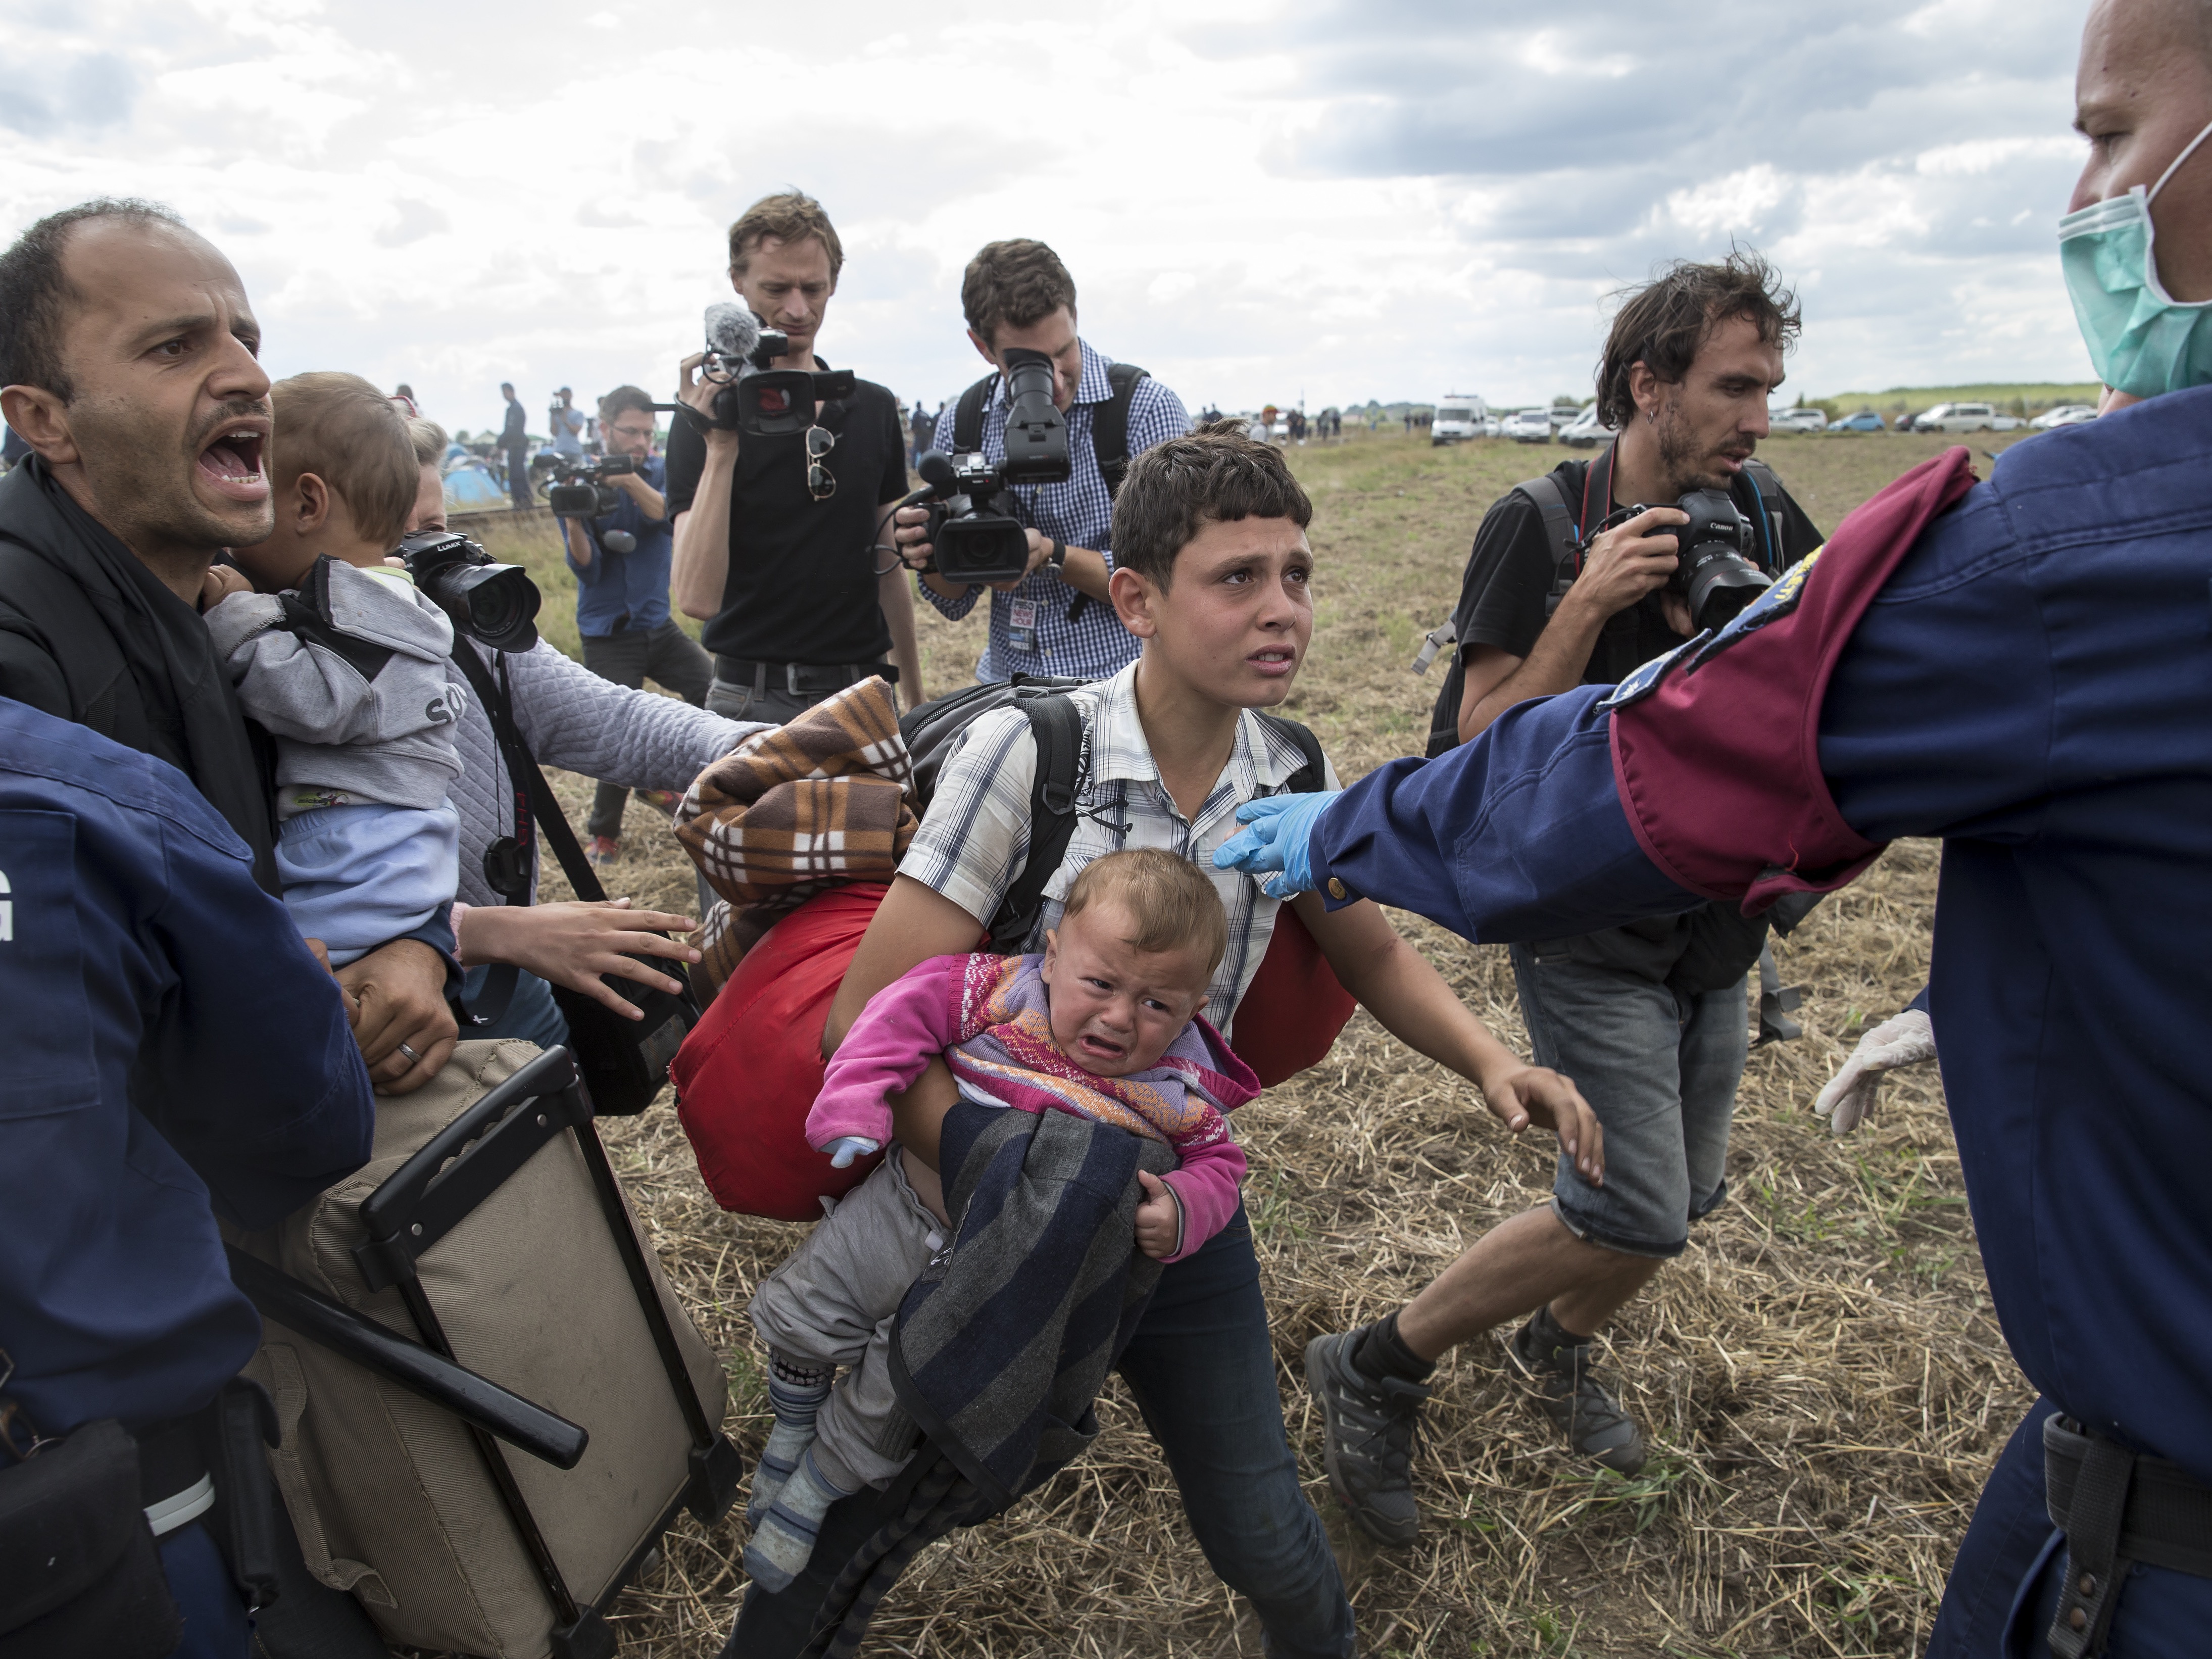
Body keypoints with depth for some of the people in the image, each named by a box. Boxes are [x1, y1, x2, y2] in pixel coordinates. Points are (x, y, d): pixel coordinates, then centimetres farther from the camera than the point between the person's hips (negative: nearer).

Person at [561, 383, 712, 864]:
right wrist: (574, 523, -34)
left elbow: (671, 517, -22)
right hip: (608, 634, -4)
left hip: (658, 624, 4)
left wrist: (631, 481, -38)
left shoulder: (659, 472, 0)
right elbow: (587, 569, -16)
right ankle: (603, 834, 13)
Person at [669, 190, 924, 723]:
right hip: (758, 701, -4)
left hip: (865, 694, 4)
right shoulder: (710, 421, -6)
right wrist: (720, 449, -23)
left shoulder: (875, 409, 9)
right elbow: (697, 597, -17)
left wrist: (915, 699, 15)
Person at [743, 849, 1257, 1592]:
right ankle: (790, 1428, 42)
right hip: (905, 1207, 2)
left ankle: (814, 1490, 34)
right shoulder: (1003, 990, -15)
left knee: (895, 1395, 2)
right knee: (802, 1315, 9)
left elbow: (1217, 1165, -2)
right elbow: (912, 1007, -14)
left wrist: (1179, 1213, -24)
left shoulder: (1181, 1095, -13)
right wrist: (855, 1098, -26)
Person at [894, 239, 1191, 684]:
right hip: (1007, 685, 4)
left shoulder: (1145, 406, -7)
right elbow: (956, 603, 10)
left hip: (1120, 691, -4)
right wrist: (933, 554, -11)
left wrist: (1051, 556, -19)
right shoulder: (962, 424, 4)